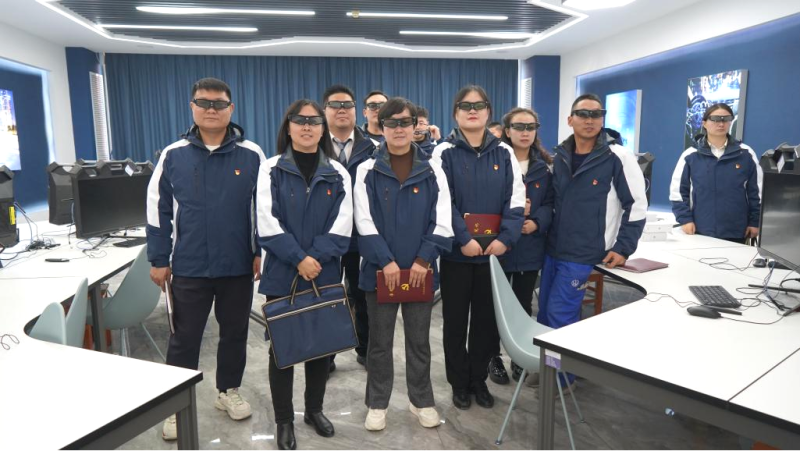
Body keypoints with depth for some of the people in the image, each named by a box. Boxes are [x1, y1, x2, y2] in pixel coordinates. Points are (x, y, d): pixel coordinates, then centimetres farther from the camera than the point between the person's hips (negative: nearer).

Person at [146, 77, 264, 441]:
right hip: (189, 268, 0)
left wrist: (261, 252, 0)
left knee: (234, 334, 15)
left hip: (238, 266, 0)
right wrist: (159, 260, 2)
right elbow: (158, 210, 3)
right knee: (184, 338, 10)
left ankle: (229, 391, 36)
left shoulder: (251, 155, -3)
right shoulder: (173, 155, -2)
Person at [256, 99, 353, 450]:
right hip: (282, 274, -2)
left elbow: (341, 225, -3)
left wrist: (315, 258, -15)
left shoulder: (338, 173, 5)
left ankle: (314, 409, 33)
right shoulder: (271, 169, -1)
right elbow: (268, 223, -9)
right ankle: (284, 421, 23)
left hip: (325, 274, 2)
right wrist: (299, 259, -16)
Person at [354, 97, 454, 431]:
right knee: (380, 341, 10)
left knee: (419, 340, 13)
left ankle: (422, 401, 30)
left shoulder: (432, 171, 3)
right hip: (380, 270, -1)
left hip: (421, 270, 1)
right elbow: (364, 223, -6)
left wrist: (423, 260, -11)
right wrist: (386, 262, -14)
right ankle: (377, 403, 26)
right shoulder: (367, 171, 0)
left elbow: (442, 222, -1)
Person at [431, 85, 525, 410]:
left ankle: (479, 380, 29)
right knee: (455, 319, 8)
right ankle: (459, 383, 24)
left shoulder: (504, 153, 6)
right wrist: (463, 238, -19)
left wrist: (506, 238, -13)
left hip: (494, 249, 3)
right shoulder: (445, 152, -2)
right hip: (456, 251, -2)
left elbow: (515, 200, 0)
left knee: (487, 318, 11)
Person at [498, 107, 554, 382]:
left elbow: (550, 203, 4)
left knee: (524, 306, 13)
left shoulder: (545, 166, 6)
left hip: (531, 247, 3)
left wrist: (537, 222, -14)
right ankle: (494, 357, 25)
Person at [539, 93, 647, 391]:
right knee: (545, 312, 12)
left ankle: (564, 375, 17)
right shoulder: (560, 157, 7)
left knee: (560, 314, -4)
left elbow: (637, 205, -9)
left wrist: (623, 248, -11)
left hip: (582, 255, -6)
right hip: (552, 250, 6)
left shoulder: (618, 157, -10)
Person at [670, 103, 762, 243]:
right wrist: (685, 219, -8)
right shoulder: (691, 155, -2)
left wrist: (755, 221, 4)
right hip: (700, 231, -1)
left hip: (736, 232, 1)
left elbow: (756, 190, 7)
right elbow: (678, 190, 0)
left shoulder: (746, 154, 2)